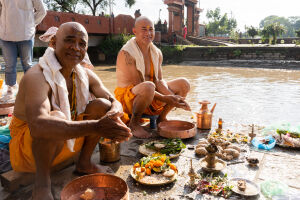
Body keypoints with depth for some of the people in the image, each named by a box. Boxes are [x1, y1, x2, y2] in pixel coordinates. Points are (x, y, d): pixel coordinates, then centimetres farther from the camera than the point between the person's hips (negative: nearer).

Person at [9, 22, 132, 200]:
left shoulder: (86, 75, -3)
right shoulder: (37, 77, -26)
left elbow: (115, 103, -5)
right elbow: (37, 126, -42)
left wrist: (113, 115, -31)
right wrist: (95, 127, -50)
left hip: (68, 141, 7)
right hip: (28, 146, -6)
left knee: (103, 105, -9)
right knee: (56, 117, -36)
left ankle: (84, 163, 2)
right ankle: (42, 180, -13)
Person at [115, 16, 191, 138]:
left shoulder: (157, 53, 5)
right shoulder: (126, 53, -18)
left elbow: (158, 80, -1)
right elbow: (137, 84, -23)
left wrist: (173, 98, -21)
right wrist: (165, 99, -28)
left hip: (153, 97, 7)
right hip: (128, 98, -7)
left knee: (184, 84, -5)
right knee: (148, 86, -41)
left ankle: (162, 118, 8)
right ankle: (133, 123, -15)